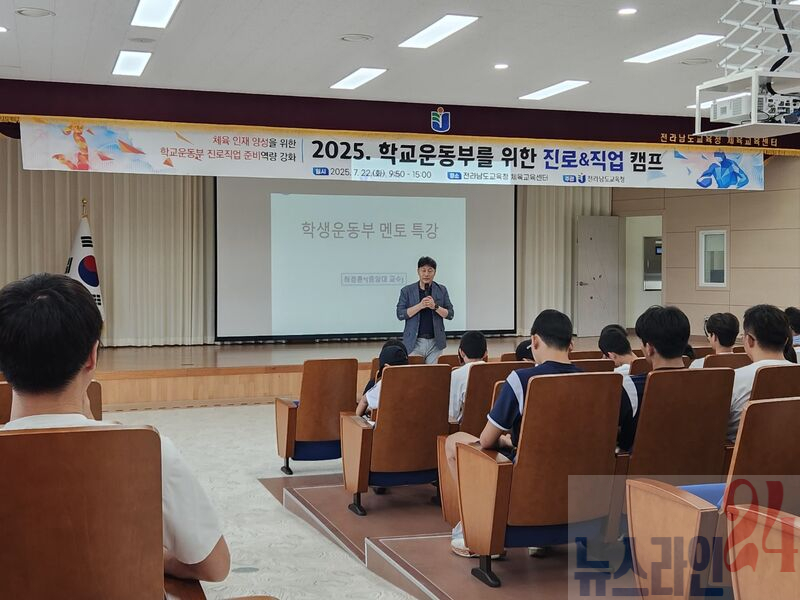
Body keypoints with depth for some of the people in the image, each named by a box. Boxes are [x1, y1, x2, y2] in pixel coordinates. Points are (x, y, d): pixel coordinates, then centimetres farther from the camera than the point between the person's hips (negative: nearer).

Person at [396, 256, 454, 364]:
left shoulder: (442, 290, 8)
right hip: (414, 342, -1)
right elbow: (400, 314, -4)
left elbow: (450, 314, 5)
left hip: (435, 342, 1)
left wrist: (435, 306, -13)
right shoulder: (407, 291, 3)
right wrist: (420, 305, -15)